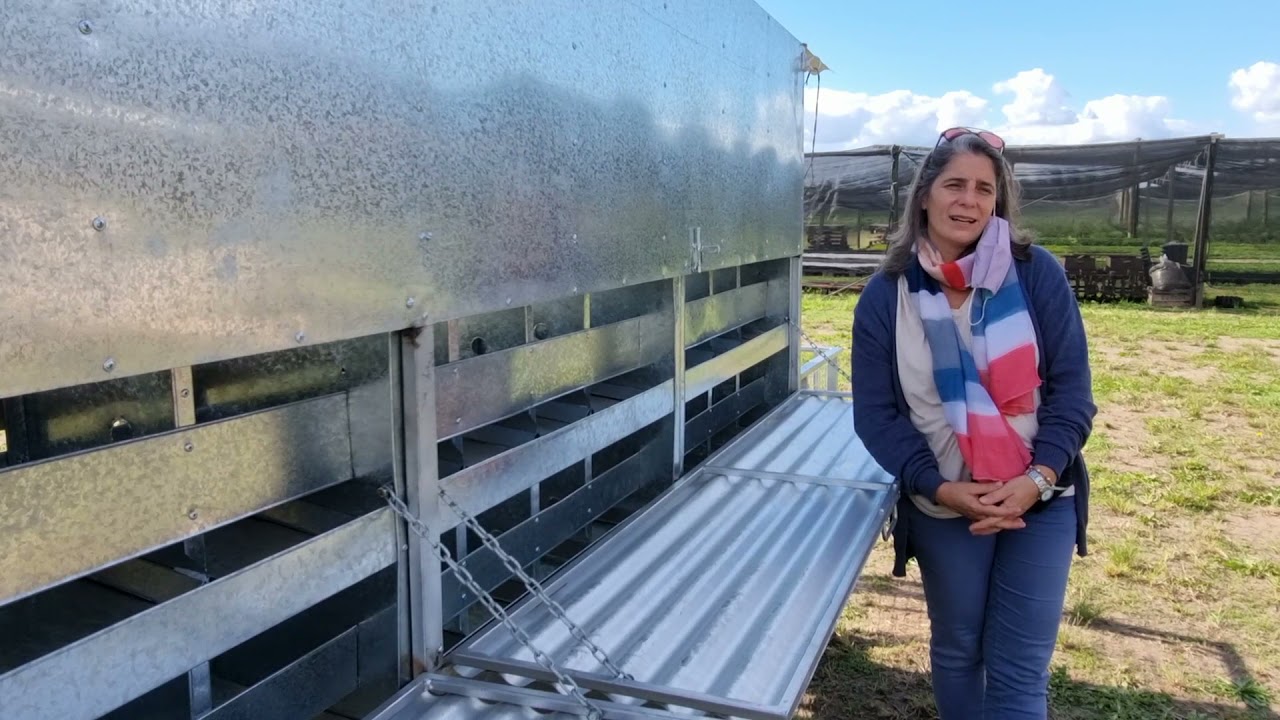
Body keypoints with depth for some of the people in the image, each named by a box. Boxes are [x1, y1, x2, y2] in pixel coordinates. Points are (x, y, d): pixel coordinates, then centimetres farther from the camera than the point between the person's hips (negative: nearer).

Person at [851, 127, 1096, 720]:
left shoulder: (1037, 274, -5)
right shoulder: (886, 296, -4)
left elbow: (1071, 386, -4)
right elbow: (876, 413, -4)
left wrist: (1037, 480, -16)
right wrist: (940, 488, -15)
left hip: (1040, 499, 0)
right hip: (943, 507, 1)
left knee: (1020, 669, 3)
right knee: (956, 649, 16)